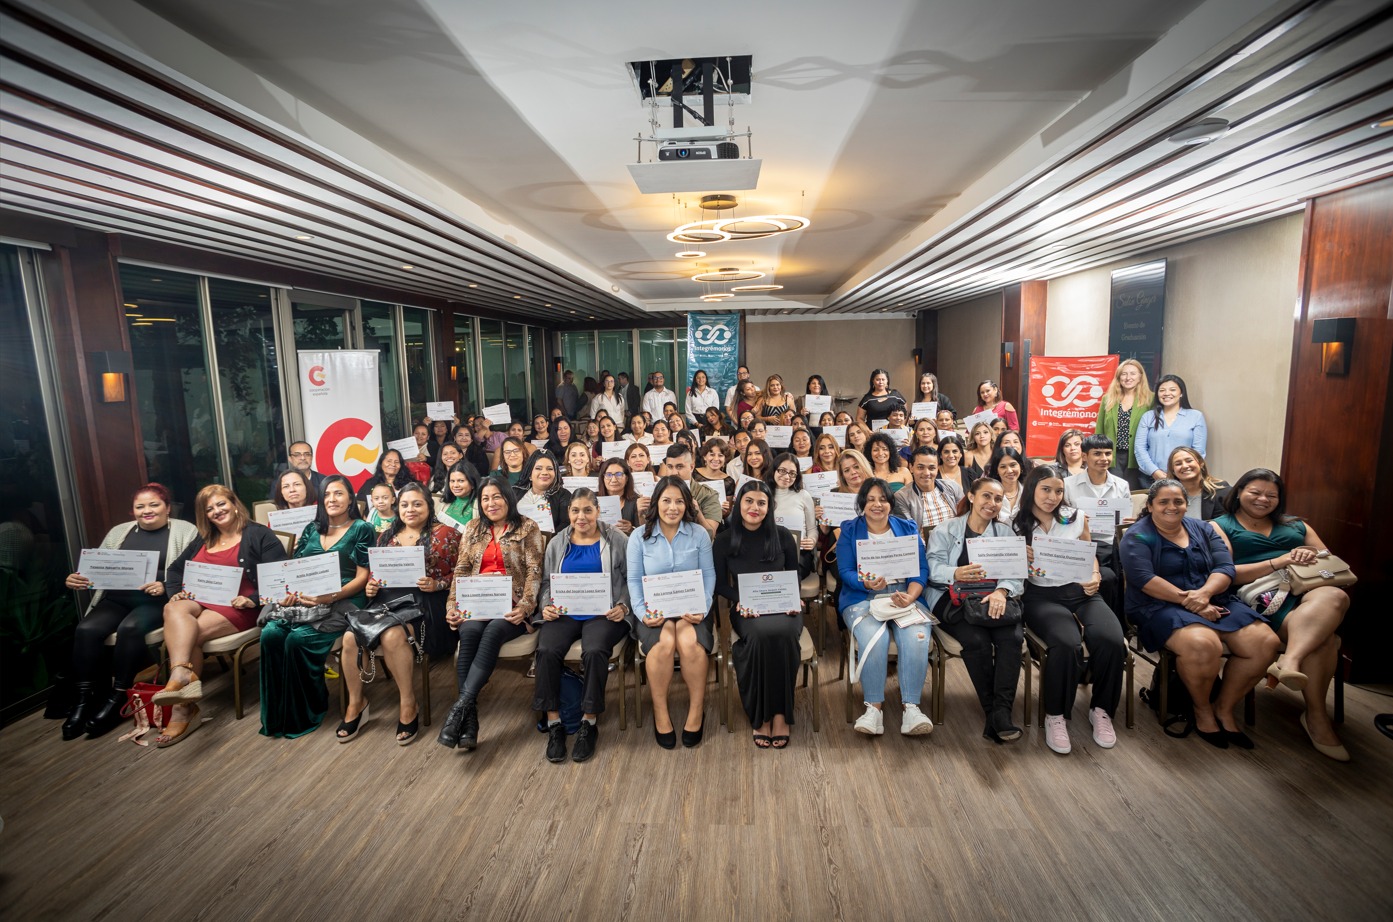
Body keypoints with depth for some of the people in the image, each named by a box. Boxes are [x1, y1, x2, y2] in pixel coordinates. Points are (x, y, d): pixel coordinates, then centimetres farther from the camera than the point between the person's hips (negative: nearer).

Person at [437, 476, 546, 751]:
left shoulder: (527, 528, 4)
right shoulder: (473, 528, 17)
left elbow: (534, 572, -5)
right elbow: (461, 570, 13)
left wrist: (525, 607, -19)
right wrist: (452, 605, -1)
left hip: (510, 606, -2)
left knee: (493, 631, -34)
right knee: (470, 632, -30)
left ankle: (460, 705, -33)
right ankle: (469, 717, -29)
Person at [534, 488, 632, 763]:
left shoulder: (617, 540, 6)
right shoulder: (557, 543, 16)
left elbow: (631, 580, 6)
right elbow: (546, 582, 18)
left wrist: (623, 605, -10)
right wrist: (547, 605, -1)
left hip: (604, 614, -3)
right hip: (563, 613, 3)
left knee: (595, 651, -33)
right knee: (547, 651, -28)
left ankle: (589, 723, -14)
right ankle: (554, 723, -13)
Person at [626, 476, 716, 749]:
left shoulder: (700, 534, 4)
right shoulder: (639, 536, 4)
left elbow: (708, 576, 1)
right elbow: (634, 580, 1)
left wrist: (702, 609, -14)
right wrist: (642, 612, -14)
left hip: (690, 609, 0)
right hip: (654, 610, 0)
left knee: (691, 643, -31)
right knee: (663, 643, -32)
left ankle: (696, 710, -6)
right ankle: (660, 711, -9)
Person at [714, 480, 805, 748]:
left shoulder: (782, 536, 8)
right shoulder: (725, 540, 6)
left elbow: (795, 576, 13)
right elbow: (720, 584, 6)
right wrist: (740, 600, -13)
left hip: (782, 606, 1)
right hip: (746, 610, -1)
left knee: (782, 633, -35)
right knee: (761, 635, -35)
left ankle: (780, 715, -20)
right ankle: (760, 716, -20)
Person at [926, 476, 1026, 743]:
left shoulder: (1005, 532, 19)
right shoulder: (945, 530, 11)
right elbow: (935, 568, -4)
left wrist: (1002, 591, -20)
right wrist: (957, 574, -26)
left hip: (996, 598, 3)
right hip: (955, 600, -2)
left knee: (1013, 637, -28)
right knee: (978, 641, -30)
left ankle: (1001, 712, -24)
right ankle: (992, 712, -15)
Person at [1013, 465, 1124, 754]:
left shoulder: (1076, 518, 12)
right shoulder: (1017, 525, 4)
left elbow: (1090, 556, 18)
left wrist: (1095, 577, -4)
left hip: (1080, 591, 3)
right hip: (1041, 596, -3)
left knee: (1111, 641, -28)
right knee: (1067, 644, -34)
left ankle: (1101, 710, 0)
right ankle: (1055, 716, -9)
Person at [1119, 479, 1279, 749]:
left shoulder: (1204, 530, 16)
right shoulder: (1137, 537, -1)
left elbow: (1225, 568, 3)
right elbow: (1144, 579, -15)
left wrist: (1204, 593, -18)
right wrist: (1187, 601, -21)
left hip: (1215, 602, 6)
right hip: (1162, 607, -6)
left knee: (1266, 643, -16)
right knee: (1202, 644, -35)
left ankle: (1224, 708, 4)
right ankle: (1202, 710, -4)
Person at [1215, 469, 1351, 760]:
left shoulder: (1295, 525, 29)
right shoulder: (1222, 526, 12)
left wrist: (1311, 554, -2)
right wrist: (1279, 562, -10)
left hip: (1307, 589, 4)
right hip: (1261, 596, -4)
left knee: (1335, 596, -35)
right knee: (1322, 636, -33)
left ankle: (1289, 662, -45)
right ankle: (1316, 717, -26)